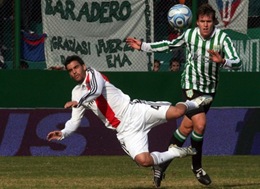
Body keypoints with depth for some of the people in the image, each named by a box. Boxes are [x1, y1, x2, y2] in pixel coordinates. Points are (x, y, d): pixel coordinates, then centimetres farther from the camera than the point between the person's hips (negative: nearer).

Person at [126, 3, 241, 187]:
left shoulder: (222, 38, -13)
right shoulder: (189, 34, -9)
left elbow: (237, 62, -22)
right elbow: (170, 45, 11)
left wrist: (222, 61, -43)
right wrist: (143, 46, 10)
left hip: (210, 88, 2)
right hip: (191, 84, -2)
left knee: (187, 127, 10)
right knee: (200, 124, -19)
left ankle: (162, 164, 25)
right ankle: (197, 166, 2)